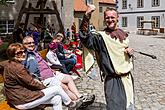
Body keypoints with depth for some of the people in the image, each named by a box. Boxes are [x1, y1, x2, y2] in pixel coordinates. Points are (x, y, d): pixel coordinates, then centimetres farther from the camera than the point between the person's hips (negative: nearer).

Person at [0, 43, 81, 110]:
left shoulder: (9, 64, 9)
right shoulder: (17, 67, -21)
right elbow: (31, 83, -16)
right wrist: (45, 87, 1)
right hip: (22, 101, -10)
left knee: (57, 99, 2)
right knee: (57, 88, -4)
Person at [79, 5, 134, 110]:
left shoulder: (124, 34, 7)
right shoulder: (100, 36, -11)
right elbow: (85, 37, -31)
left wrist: (130, 52, -2)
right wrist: (87, 15, -41)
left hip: (128, 77, 6)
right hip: (113, 79, -6)